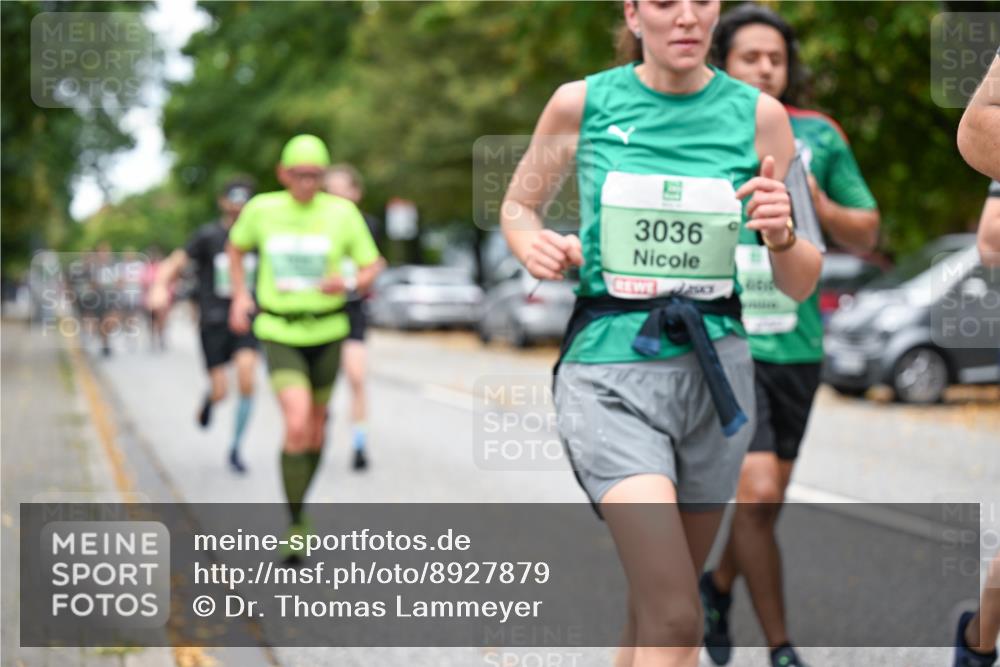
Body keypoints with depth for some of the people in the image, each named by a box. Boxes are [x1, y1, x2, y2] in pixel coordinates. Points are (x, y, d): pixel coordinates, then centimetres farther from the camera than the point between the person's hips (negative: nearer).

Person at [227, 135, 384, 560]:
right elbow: (236, 246, 17)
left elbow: (372, 267, 1)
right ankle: (295, 525, -9)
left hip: (326, 332, 2)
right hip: (280, 333, -2)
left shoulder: (342, 212, -5)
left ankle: (300, 504, 40)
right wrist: (239, 295, 8)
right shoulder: (262, 209, -3)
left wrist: (349, 284, -21)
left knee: (316, 424, 14)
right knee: (297, 425, -20)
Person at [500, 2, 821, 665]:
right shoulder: (581, 103, 0)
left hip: (716, 369, 3)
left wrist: (782, 234, -16)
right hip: (610, 369, -3)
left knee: (655, 605, 14)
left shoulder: (758, 114, 3)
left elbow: (801, 285, 6)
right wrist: (536, 245, -7)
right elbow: (517, 206, 16)